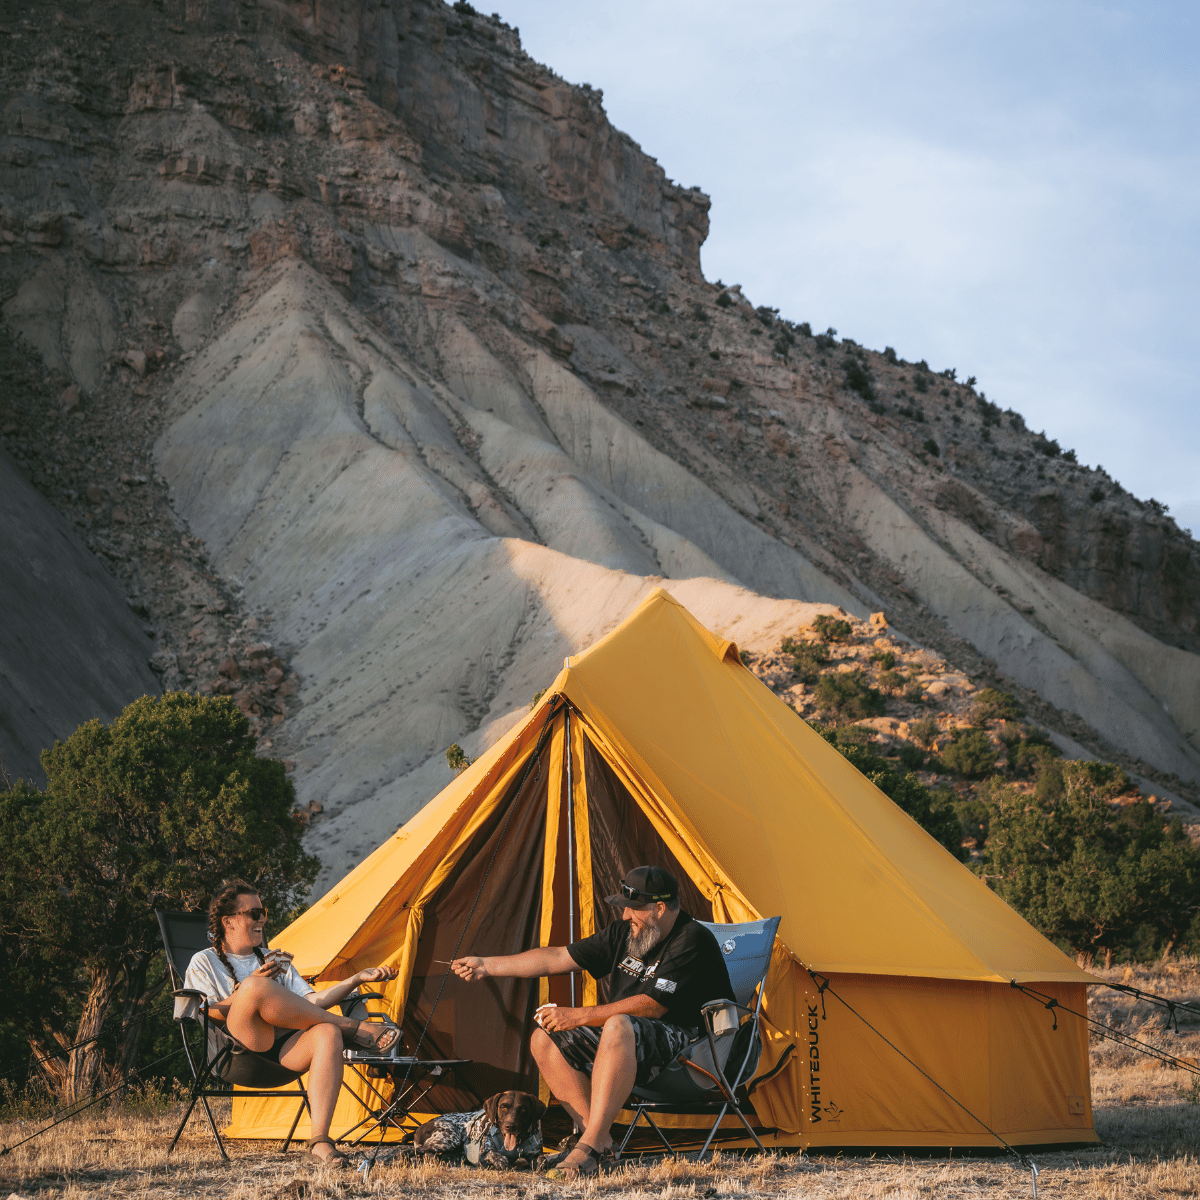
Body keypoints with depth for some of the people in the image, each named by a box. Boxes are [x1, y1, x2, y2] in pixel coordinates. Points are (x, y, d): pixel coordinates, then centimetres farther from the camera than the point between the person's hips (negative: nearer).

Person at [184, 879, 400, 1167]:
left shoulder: (275, 961, 31)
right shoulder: (204, 963, 16)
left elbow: (311, 1002, 18)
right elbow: (206, 1017, 0)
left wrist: (356, 979, 7)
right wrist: (249, 986, -10)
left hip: (283, 1051, 4)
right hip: (242, 1050, -4)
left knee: (327, 1034, -32)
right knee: (256, 987, -35)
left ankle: (319, 1139, -43)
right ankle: (353, 1027, -23)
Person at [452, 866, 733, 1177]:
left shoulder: (693, 941, -16)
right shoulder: (625, 933, 10)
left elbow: (652, 1006, -23)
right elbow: (558, 958, 13)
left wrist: (578, 1016, -22)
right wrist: (487, 966, 9)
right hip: (626, 1042, 9)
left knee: (618, 1027, -39)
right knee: (544, 1040, -6)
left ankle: (590, 1145, -40)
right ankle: (600, 1138, -14)